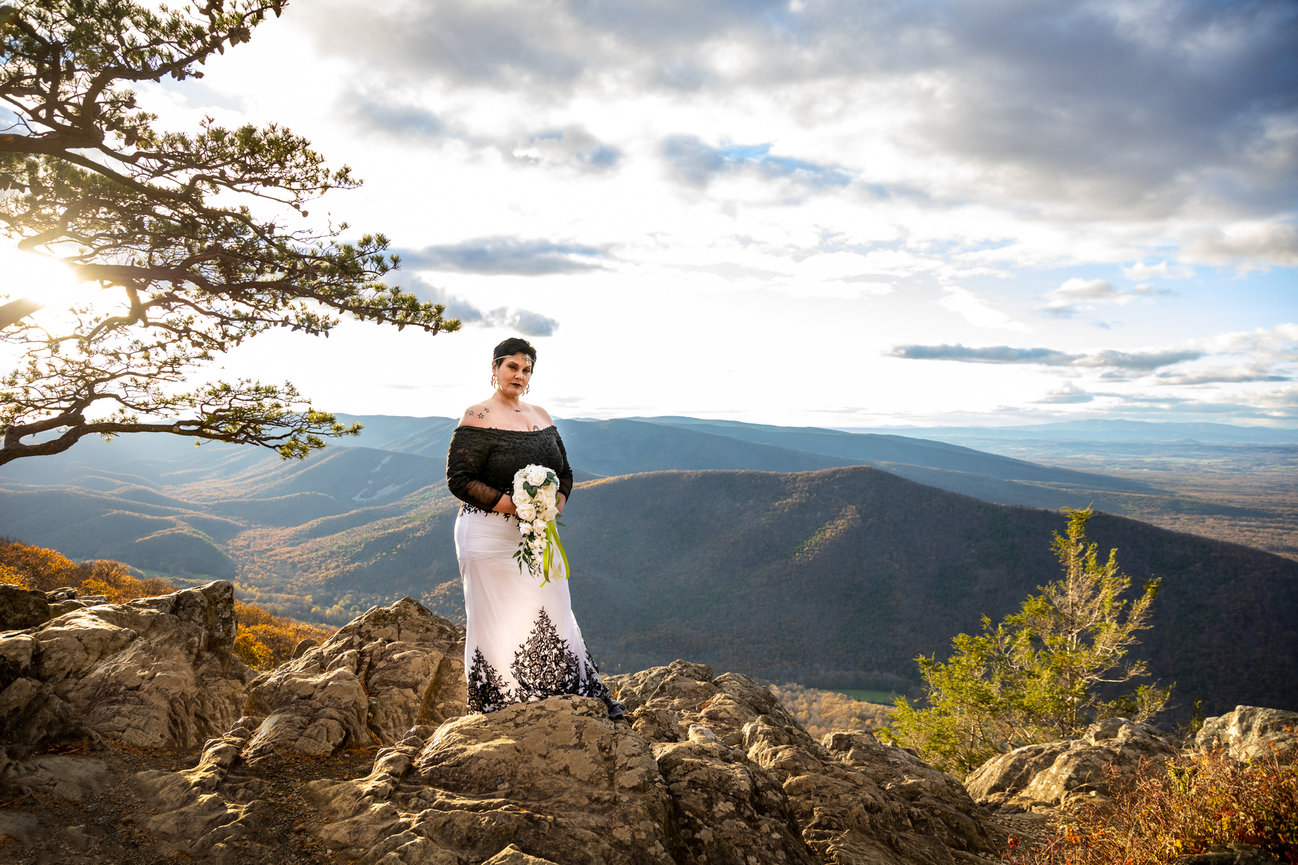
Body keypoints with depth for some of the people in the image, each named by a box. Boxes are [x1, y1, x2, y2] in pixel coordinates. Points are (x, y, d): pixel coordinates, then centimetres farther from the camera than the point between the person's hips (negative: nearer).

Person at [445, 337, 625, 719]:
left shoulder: (541, 416, 13)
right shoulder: (478, 418, -7)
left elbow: (565, 472, 17)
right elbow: (459, 479, -13)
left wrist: (553, 507, -3)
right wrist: (512, 505, -21)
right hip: (491, 536, -6)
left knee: (553, 615, 11)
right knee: (498, 621, 1)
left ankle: (588, 696, 18)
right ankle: (501, 710, 14)